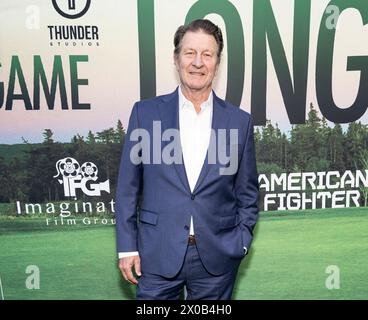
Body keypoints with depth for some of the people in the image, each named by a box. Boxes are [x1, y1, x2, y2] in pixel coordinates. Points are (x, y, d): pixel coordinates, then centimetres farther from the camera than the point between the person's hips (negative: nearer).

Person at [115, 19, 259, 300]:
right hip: (158, 255, 0)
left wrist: (241, 241, -1)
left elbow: (247, 192, 7)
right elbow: (128, 187, 0)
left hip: (217, 257, 1)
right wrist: (127, 246, -1)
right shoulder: (146, 112, -2)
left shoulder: (240, 121, 0)